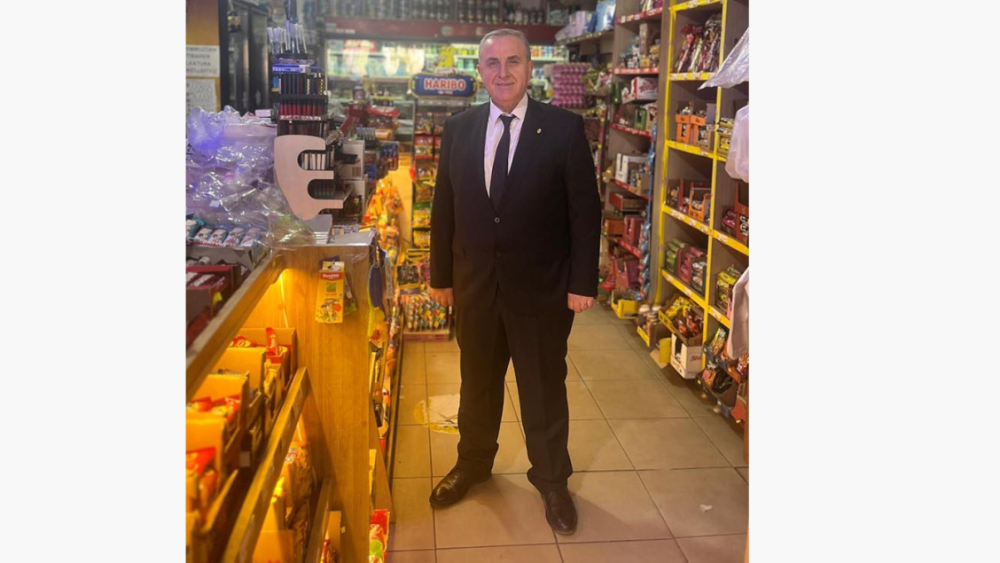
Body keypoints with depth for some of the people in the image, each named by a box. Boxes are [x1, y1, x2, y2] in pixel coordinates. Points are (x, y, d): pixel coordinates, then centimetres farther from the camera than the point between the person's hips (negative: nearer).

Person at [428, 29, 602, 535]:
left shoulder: (563, 128, -9)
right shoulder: (458, 130, 2)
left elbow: (585, 209, -8)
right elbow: (444, 207, 6)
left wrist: (583, 283, -9)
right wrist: (441, 275, 6)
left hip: (542, 288, -3)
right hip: (475, 286, 3)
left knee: (544, 388, 12)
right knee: (477, 382, 19)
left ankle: (551, 479, 33)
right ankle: (472, 464, 42)